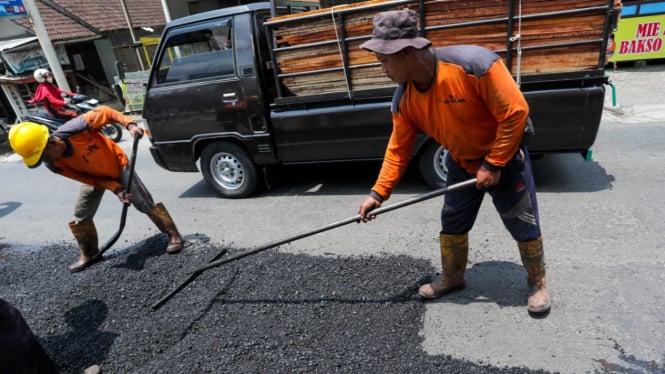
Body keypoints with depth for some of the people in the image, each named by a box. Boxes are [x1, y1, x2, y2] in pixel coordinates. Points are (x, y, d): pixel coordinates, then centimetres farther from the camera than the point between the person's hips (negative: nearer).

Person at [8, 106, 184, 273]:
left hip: (117, 164, -4)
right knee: (81, 215, 4)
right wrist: (115, 188, -28)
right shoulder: (54, 165, -22)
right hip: (94, 176, 5)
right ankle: (88, 252, 26)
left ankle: (173, 235, 1)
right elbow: (88, 178, -16)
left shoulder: (75, 128, -37)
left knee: (144, 203, -10)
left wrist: (130, 124, -35)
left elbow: (105, 112, -23)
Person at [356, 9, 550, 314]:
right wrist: (378, 193, -10)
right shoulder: (404, 99, -14)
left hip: (505, 158, -5)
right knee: (452, 224, 12)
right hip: (462, 163, 5)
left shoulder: (473, 63, -33)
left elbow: (516, 111, -28)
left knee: (524, 226, 6)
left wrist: (493, 165, -23)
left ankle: (537, 282, 32)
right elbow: (398, 149, -6)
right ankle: (452, 279, 35)